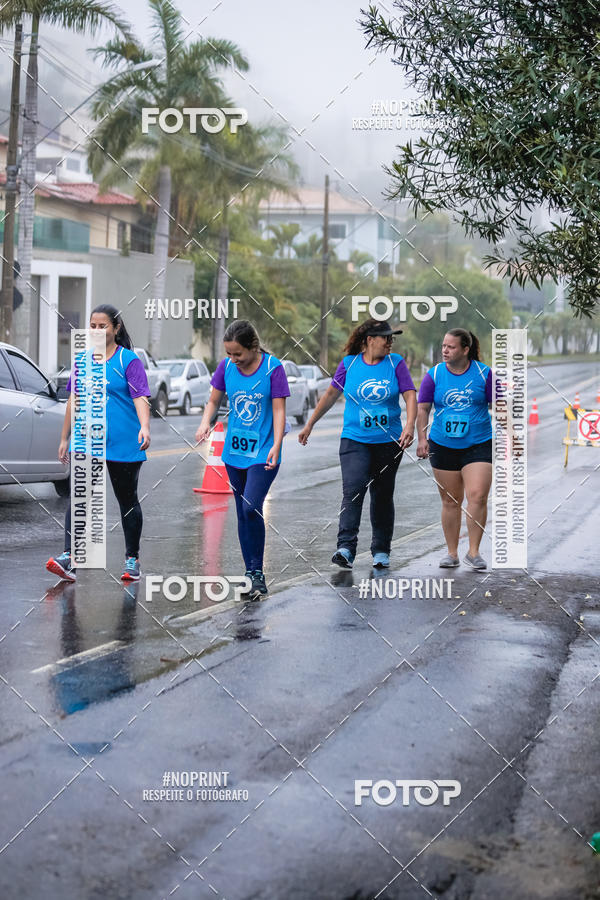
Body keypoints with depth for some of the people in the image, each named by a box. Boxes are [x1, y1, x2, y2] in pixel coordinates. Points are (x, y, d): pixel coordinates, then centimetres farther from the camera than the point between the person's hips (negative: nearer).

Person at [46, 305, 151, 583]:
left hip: (123, 444, -3)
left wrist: (144, 427, -33)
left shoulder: (129, 361, -5)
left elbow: (140, 398, -15)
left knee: (127, 500, 8)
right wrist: (65, 438, 17)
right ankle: (68, 557, -15)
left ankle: (132, 560, 19)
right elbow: (74, 400, 16)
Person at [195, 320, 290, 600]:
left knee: (251, 508, -19)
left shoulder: (273, 368, -11)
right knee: (242, 513, 9)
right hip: (234, 451, 5)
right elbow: (214, 400, 12)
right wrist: (206, 421, -9)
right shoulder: (226, 366, 0)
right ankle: (250, 574, 19)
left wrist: (276, 446, -21)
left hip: (262, 452, -5)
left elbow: (279, 411, -10)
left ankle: (258, 573, -7)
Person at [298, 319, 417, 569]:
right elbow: (331, 394, 13)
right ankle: (346, 548, -23)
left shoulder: (396, 363, 0)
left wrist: (409, 426, -23)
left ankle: (381, 550, 21)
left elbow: (410, 396, -6)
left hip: (388, 442, 1)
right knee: (353, 490, -18)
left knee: (382, 495, 9)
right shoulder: (349, 364, 1)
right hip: (354, 440, -1)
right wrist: (310, 424, 18)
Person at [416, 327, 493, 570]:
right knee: (450, 501, 7)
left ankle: (474, 552, -4)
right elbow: (422, 408, 1)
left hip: (479, 444, -2)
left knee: (478, 496, -14)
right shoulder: (434, 375, 1)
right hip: (442, 446, 2)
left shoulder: (484, 373, -1)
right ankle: (452, 553, 18)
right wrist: (422, 438, -11)